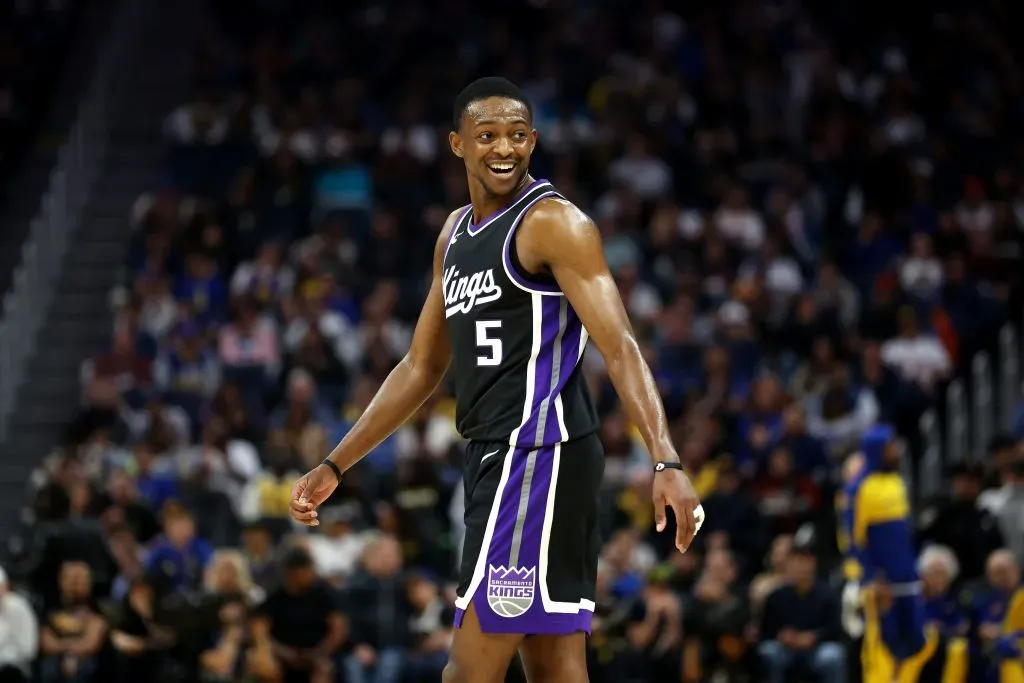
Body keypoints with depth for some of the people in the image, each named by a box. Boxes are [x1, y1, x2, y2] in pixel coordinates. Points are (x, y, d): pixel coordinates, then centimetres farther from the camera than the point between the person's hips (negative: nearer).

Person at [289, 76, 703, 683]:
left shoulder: (554, 223, -8)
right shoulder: (457, 232, 18)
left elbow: (621, 348, -17)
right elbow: (423, 367, 25)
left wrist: (667, 463, -29)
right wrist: (334, 467, 23)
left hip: (539, 453, -9)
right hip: (496, 456, 9)